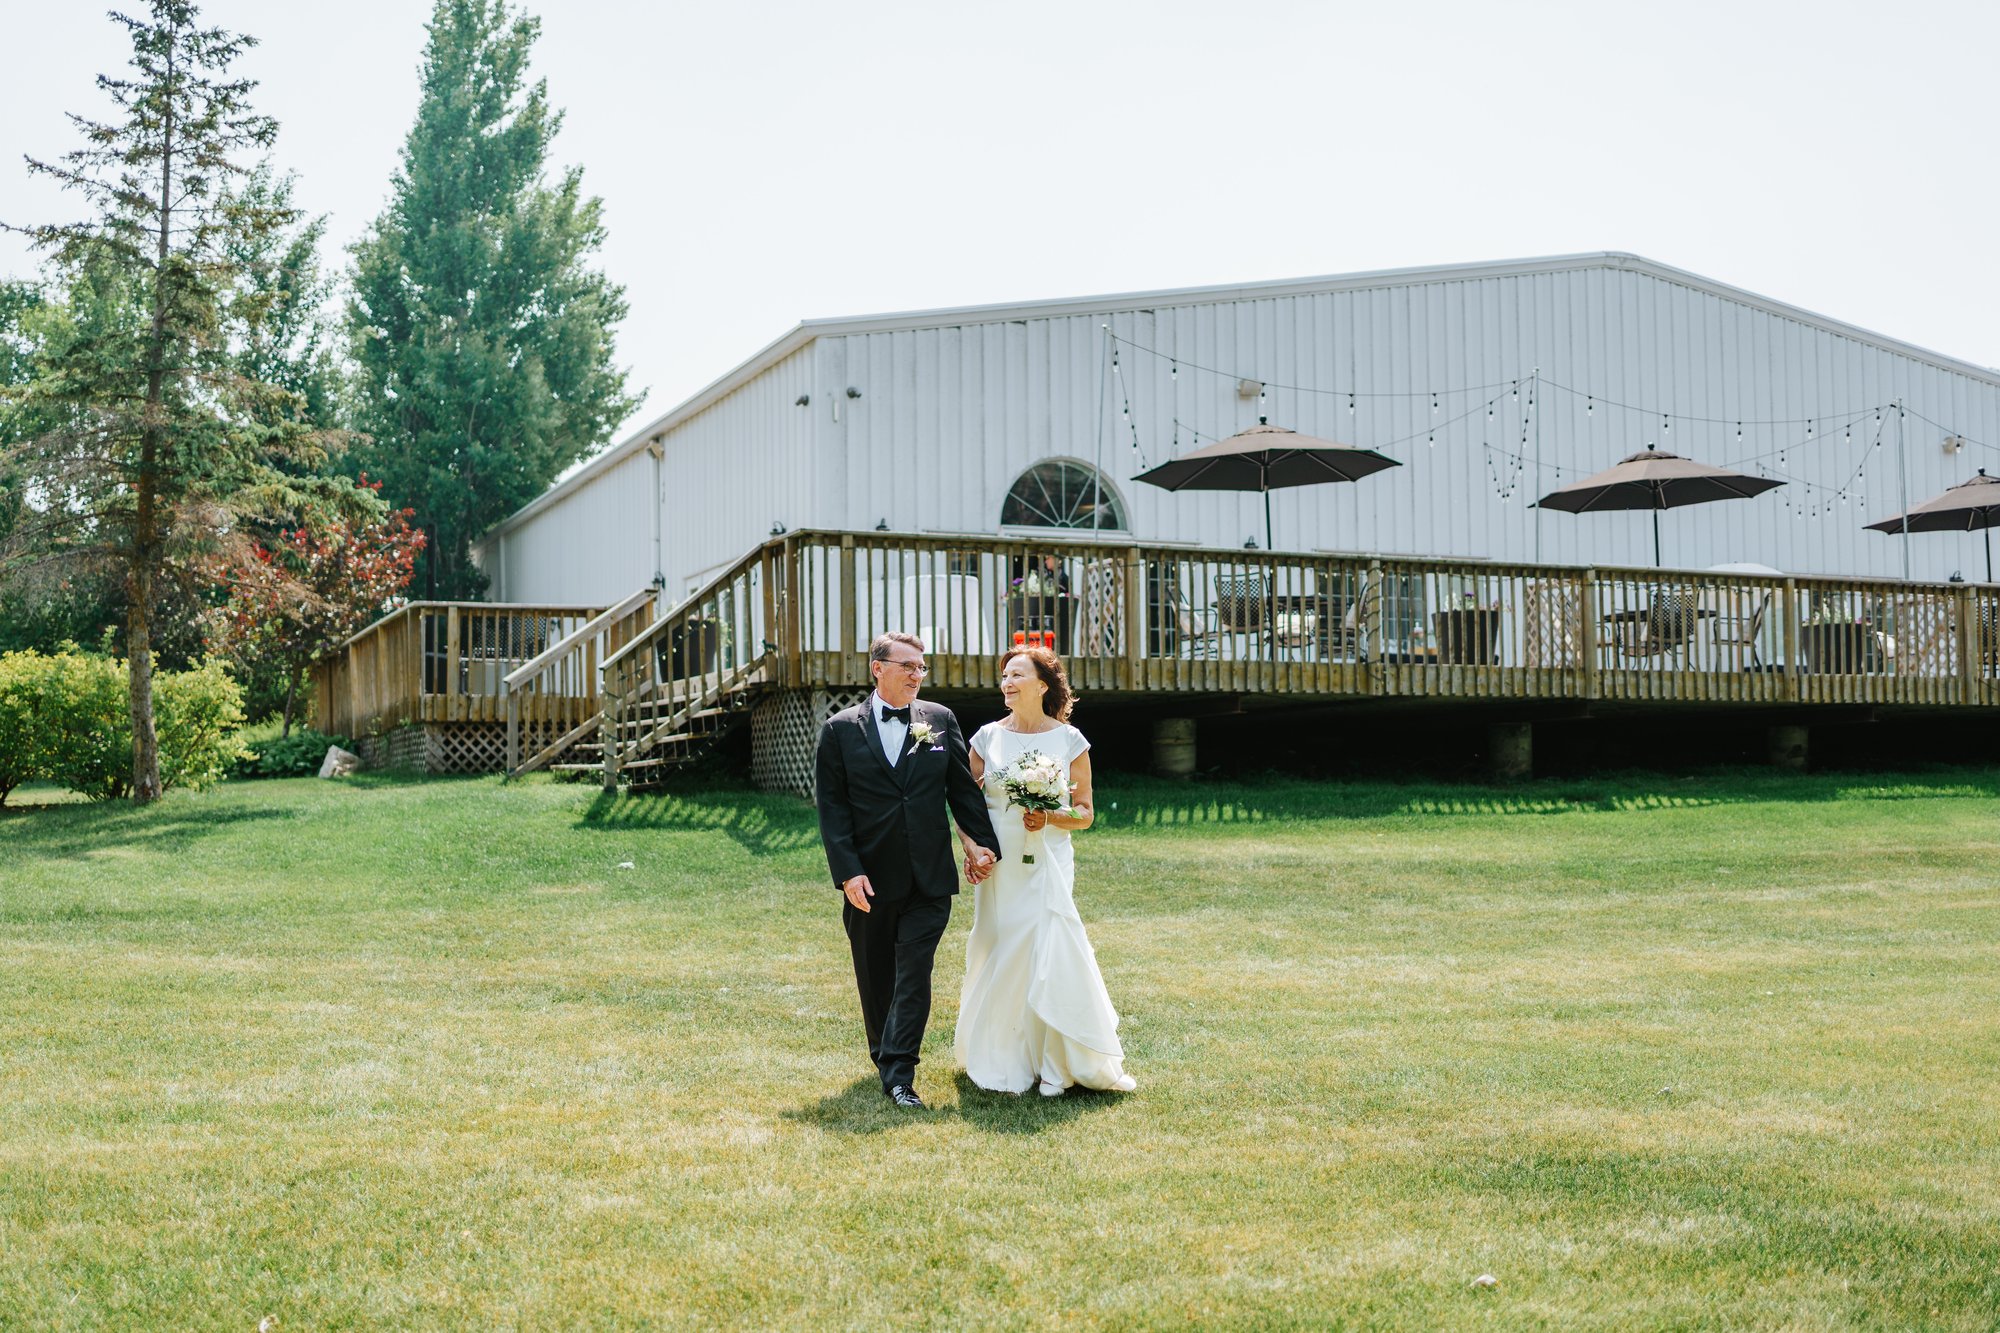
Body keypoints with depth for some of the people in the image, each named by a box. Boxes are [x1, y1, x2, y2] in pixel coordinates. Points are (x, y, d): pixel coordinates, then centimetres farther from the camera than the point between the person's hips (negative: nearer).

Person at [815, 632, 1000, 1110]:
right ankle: (883, 1057, 29)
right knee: (875, 977, 12)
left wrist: (983, 844, 4)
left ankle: (899, 1072, -7)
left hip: (929, 877, 0)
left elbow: (964, 789, 10)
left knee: (914, 974, -7)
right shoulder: (841, 729, 0)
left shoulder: (941, 721, 6)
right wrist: (848, 872, -11)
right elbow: (832, 807, -3)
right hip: (870, 880, 0)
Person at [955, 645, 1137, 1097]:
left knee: (1049, 954, -10)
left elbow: (1085, 813, 3)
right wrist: (970, 849, -8)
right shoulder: (988, 737, 5)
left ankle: (1056, 1065, 0)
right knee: (998, 955, 3)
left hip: (1047, 862, -2)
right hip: (997, 865, 2)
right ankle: (1002, 1060, 15)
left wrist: (1049, 818, -16)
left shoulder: (1068, 740, 0)